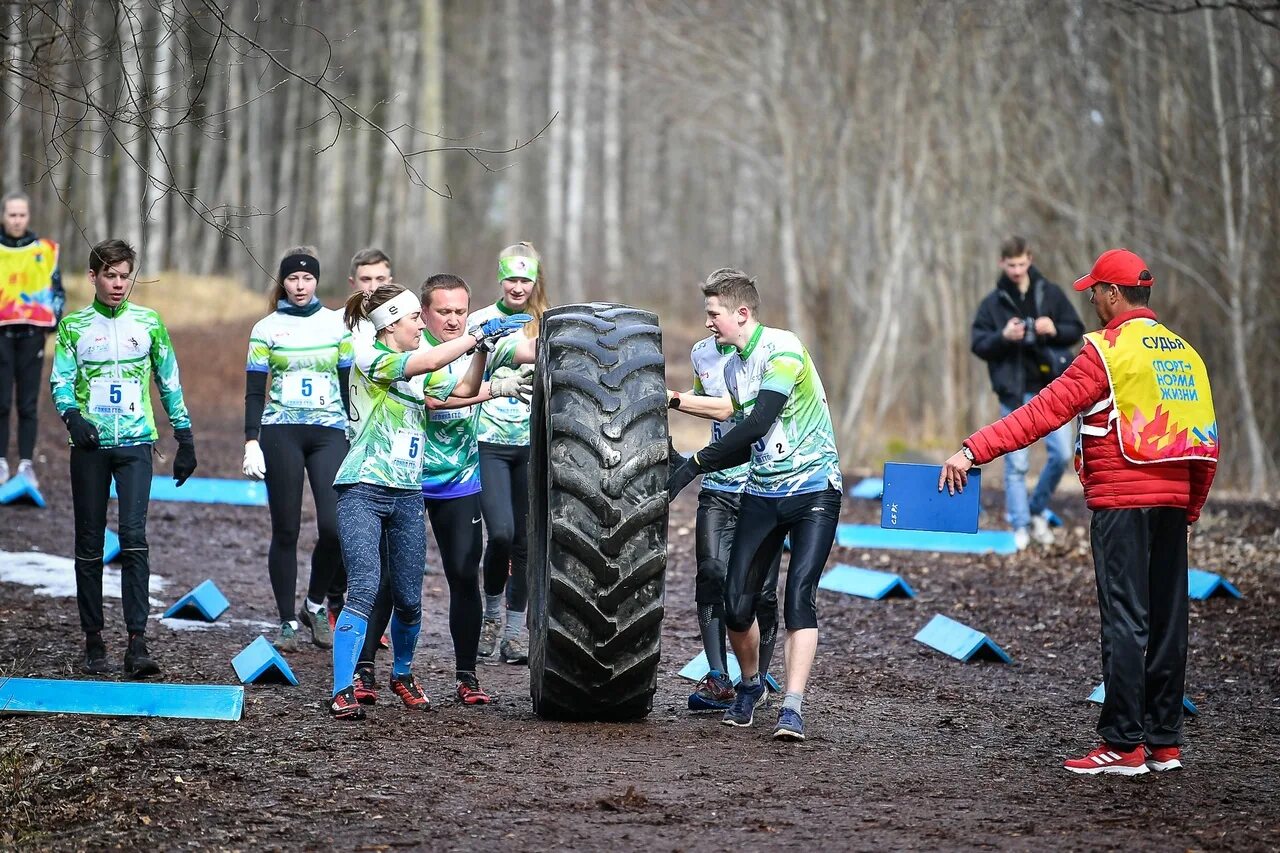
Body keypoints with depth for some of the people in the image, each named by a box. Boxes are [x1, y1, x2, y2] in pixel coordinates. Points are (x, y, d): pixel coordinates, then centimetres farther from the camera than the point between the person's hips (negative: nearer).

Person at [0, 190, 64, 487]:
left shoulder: (44, 250, 6)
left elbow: (57, 290, 13)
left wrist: (54, 320, 1)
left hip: (32, 332, 1)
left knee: (28, 403, 2)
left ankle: (26, 463, 6)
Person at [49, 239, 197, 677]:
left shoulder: (149, 323, 9)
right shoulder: (73, 326, 8)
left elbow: (170, 382, 14)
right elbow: (60, 380, 2)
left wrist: (185, 439, 12)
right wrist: (72, 415, -18)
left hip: (136, 443, -1)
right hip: (90, 444, 1)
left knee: (134, 537, -14)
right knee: (89, 544, 3)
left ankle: (137, 641, -17)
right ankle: (94, 641, 11)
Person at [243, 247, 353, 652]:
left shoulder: (337, 325, 9)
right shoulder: (266, 329, 5)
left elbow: (350, 386, 13)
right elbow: (254, 391, 4)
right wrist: (251, 441, -5)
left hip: (329, 432, 1)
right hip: (280, 433, -1)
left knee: (334, 526, -13)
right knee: (285, 530, 0)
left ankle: (316, 604, 10)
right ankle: (287, 622, 8)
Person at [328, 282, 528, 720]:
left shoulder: (419, 375, 16)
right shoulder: (369, 360, -8)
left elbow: (465, 388, 17)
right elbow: (429, 361, -20)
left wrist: (483, 348, 3)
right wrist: (480, 334, -15)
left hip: (407, 495, 7)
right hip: (363, 490, -7)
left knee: (409, 600, 9)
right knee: (364, 589, -19)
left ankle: (402, 675, 33)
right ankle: (343, 691, -20)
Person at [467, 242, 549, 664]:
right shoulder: (479, 321, 2)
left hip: (534, 443, 2)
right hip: (490, 441, -2)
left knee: (526, 540, 3)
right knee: (501, 532, -16)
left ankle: (514, 632, 12)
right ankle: (491, 613, 8)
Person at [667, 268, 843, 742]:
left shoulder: (783, 348, -15)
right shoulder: (733, 366, 10)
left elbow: (758, 424, -23)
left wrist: (696, 463, -18)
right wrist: (683, 465, 3)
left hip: (813, 489, -7)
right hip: (761, 493, 7)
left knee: (800, 597, -17)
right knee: (737, 603, 0)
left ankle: (793, 708, -18)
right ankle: (749, 685, 25)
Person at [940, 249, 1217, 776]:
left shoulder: (1109, 351, -9)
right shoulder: (1183, 353, 13)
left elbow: (1045, 411, -16)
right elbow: (1206, 442, 15)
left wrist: (974, 450, -16)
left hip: (1122, 502, -7)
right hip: (1172, 503, 7)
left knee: (1125, 622, -6)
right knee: (1167, 620, 9)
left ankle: (1123, 746, -6)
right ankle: (1165, 742, 14)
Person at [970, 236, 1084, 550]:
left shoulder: (1050, 294, 5)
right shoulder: (993, 303, 2)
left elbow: (1077, 330, 8)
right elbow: (978, 344, 0)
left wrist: (1055, 330, -13)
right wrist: (1003, 337, -19)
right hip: (1014, 391, -1)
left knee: (1061, 454, -3)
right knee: (1016, 462, -1)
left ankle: (1037, 510, 18)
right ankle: (1020, 527, 6)